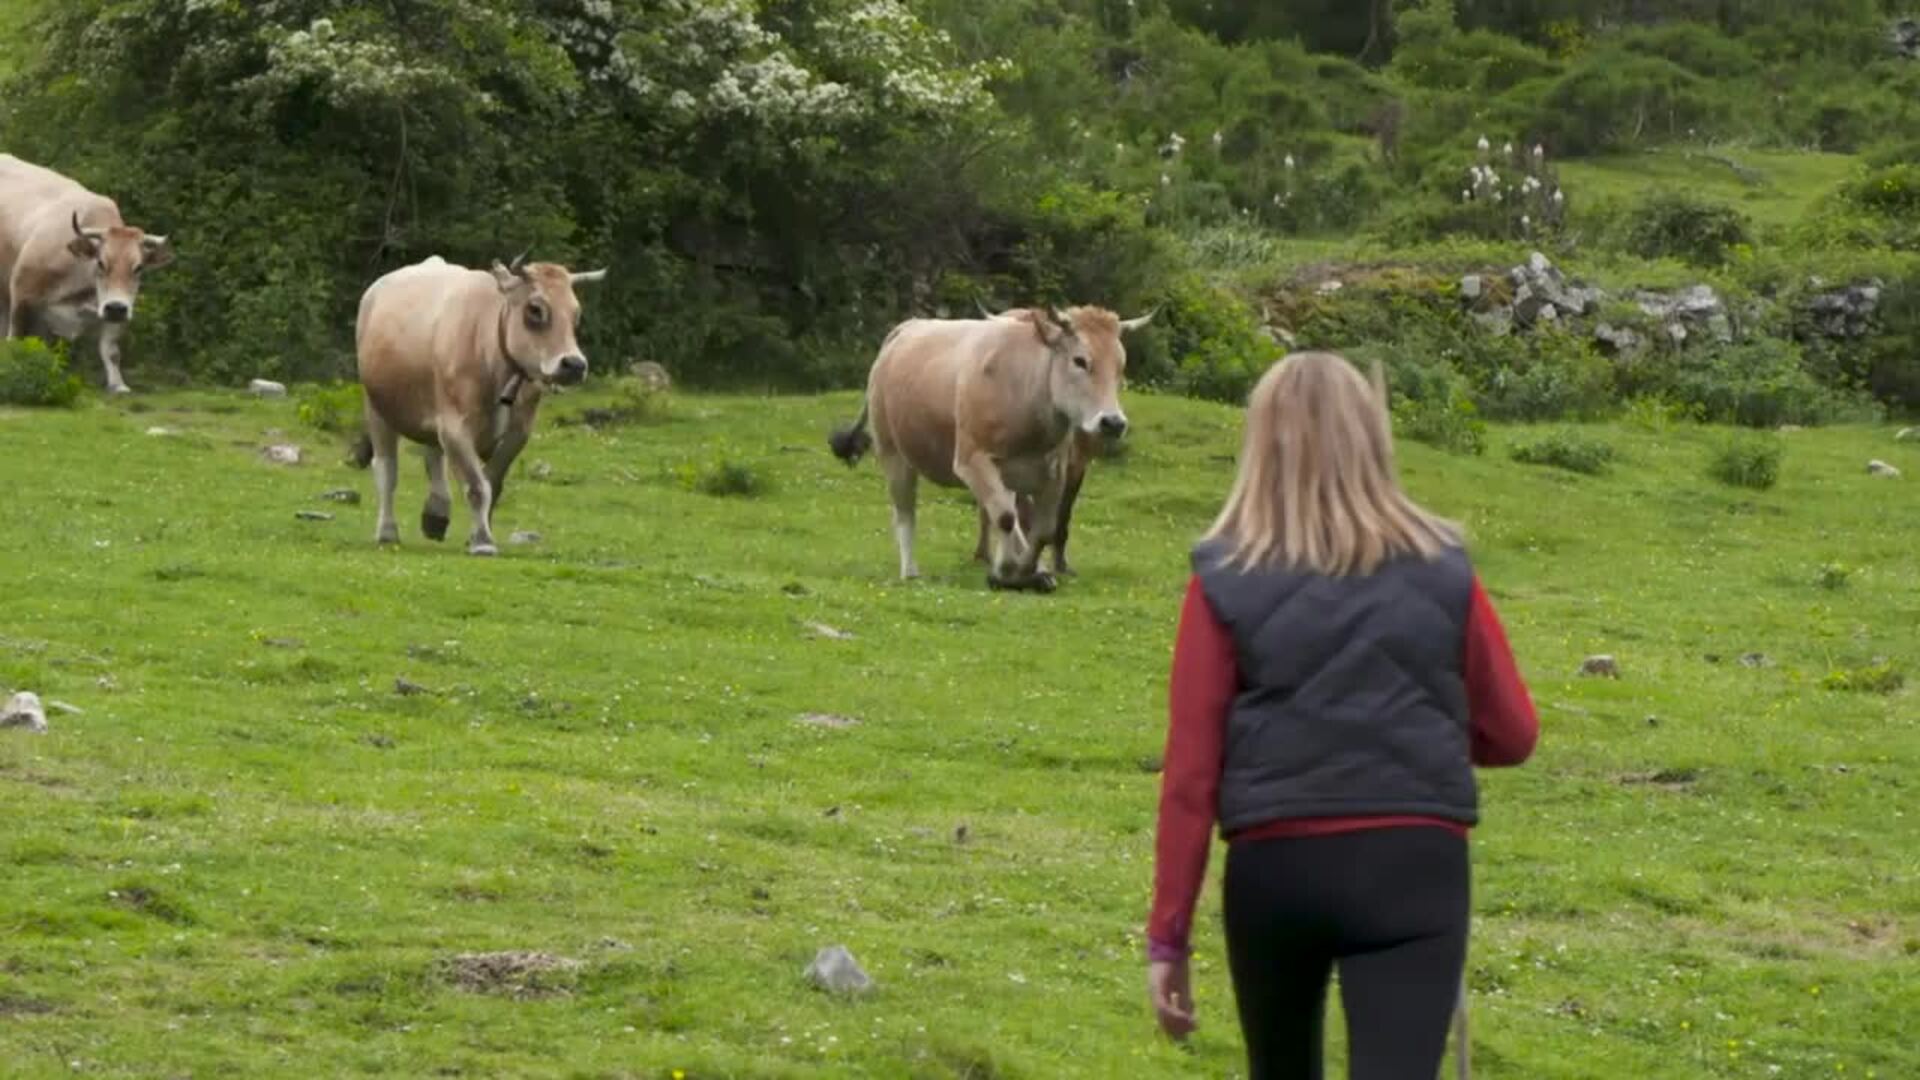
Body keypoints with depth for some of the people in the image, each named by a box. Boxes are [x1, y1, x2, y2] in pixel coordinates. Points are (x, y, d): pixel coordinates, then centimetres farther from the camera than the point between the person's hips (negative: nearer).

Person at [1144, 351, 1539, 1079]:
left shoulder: (1226, 580, -1)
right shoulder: (1442, 574, 2)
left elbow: (1192, 767, -3)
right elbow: (1512, 734, 11)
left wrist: (1168, 934, 1)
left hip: (1273, 868, 1)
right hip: (1412, 864, -1)